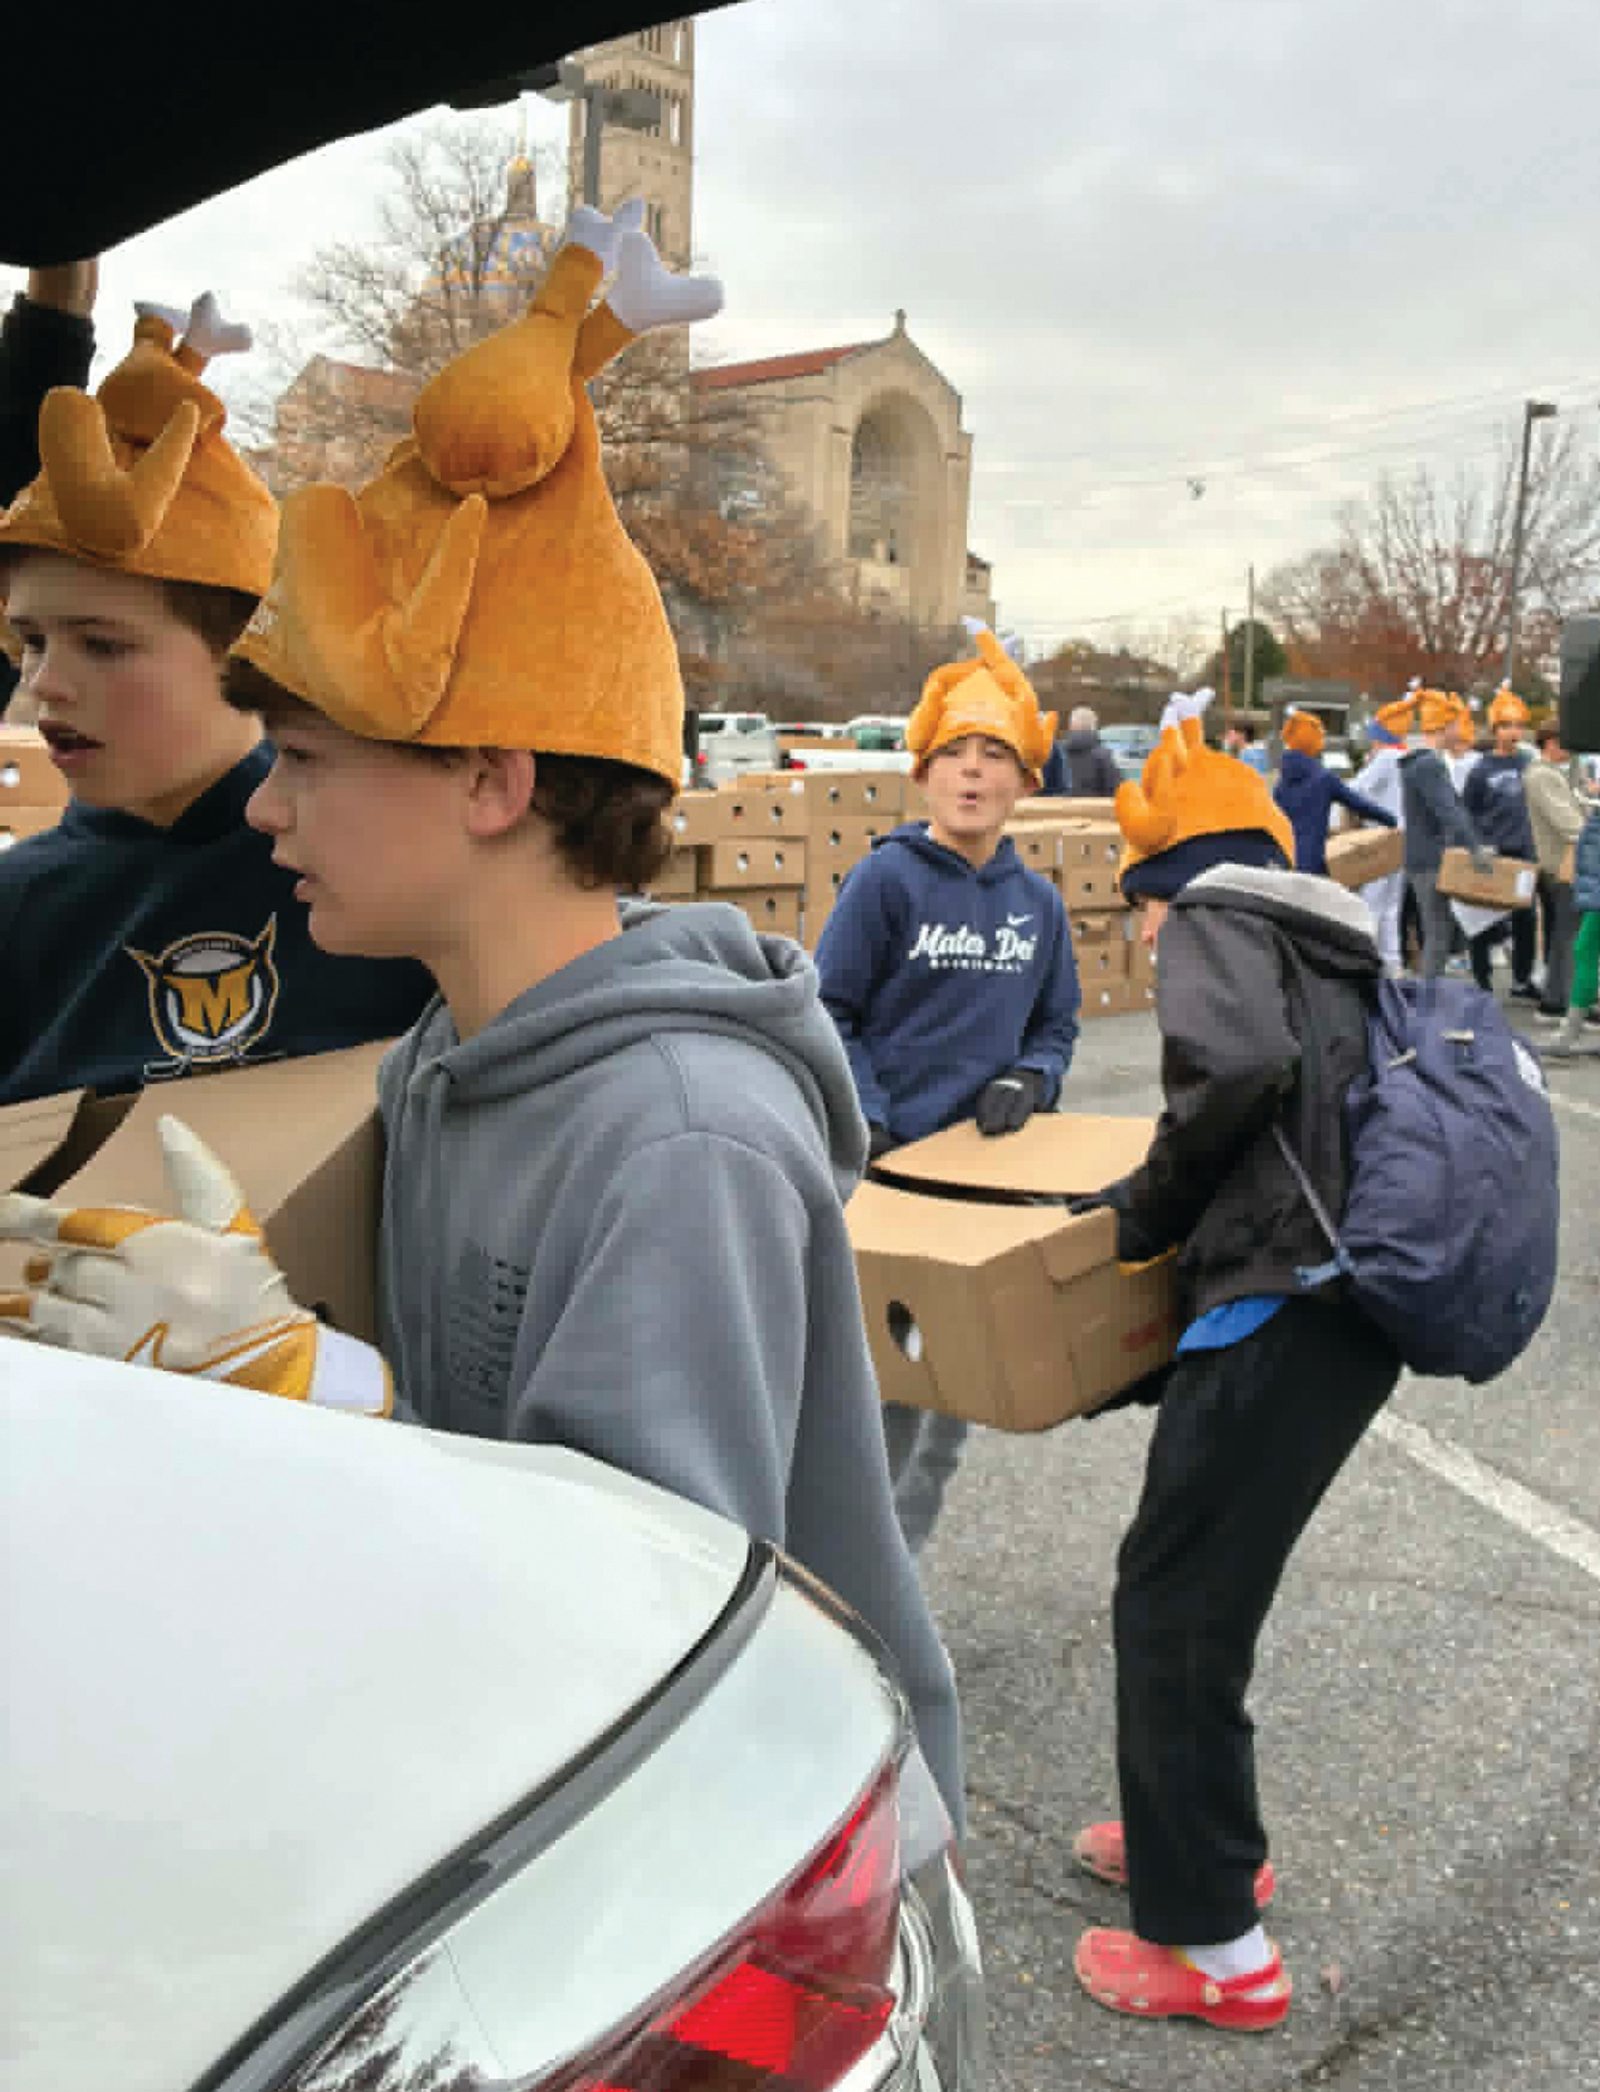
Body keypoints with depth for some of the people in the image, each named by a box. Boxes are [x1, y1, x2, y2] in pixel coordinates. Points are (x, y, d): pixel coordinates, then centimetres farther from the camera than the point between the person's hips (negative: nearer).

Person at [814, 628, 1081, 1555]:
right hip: (889, 1166, -5)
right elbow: (830, 1015, -7)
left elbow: (1056, 1023, 15)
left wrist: (1028, 1080, -5)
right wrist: (866, 1122, -17)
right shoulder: (887, 879, -8)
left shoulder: (1039, 901, 6)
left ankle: (902, 1557, 34)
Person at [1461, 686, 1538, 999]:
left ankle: (1522, 981, 24)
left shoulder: (1529, 764, 5)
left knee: (1525, 921, 10)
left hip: (1523, 855, 4)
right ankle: (1481, 984, 13)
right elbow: (1465, 815, -2)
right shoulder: (1481, 770, -5)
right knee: (1485, 924, 3)